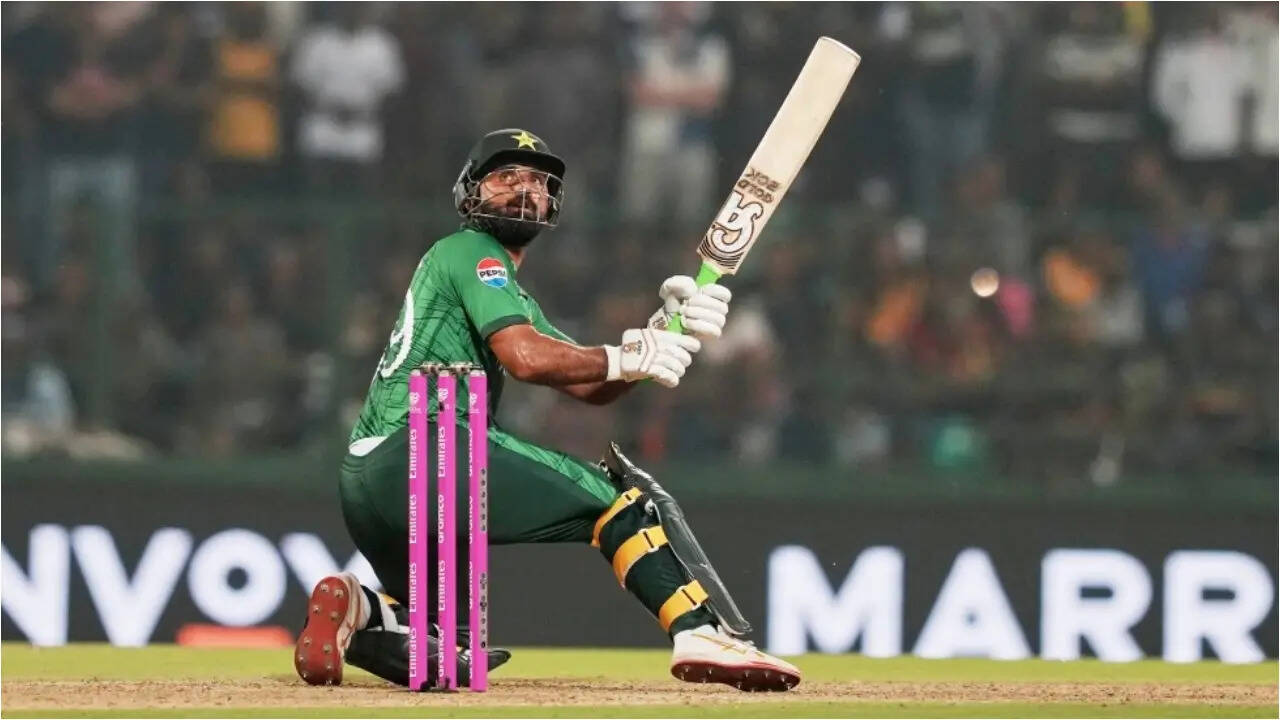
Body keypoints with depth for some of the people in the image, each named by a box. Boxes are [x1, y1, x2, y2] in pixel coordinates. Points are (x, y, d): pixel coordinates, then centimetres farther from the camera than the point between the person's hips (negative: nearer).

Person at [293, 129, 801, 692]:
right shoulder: (470, 251, 3)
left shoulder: (510, 293, 32)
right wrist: (627, 357, -7)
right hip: (423, 448, -10)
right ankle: (703, 636, -24)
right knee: (621, 496, -9)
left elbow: (589, 386, 21)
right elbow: (526, 357, -14)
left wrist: (664, 329, 7)